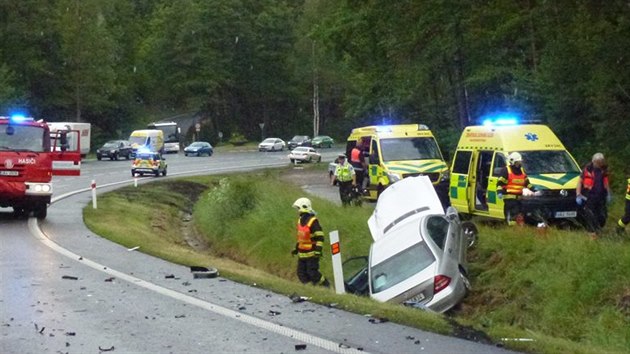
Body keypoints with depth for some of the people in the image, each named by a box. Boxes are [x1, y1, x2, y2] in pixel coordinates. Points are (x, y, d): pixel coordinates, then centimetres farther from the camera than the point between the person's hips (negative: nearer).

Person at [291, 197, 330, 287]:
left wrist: (318, 251, -24)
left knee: (312, 273, -8)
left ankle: (326, 286, 8)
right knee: (301, 274, 7)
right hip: (302, 254, 9)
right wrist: (296, 248, 23)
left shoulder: (313, 221, -16)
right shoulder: (300, 220, 11)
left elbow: (320, 237, -18)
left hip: (312, 253, -8)